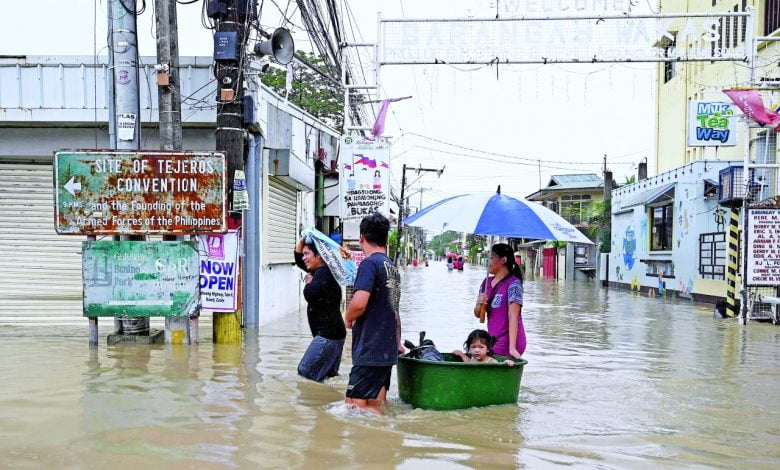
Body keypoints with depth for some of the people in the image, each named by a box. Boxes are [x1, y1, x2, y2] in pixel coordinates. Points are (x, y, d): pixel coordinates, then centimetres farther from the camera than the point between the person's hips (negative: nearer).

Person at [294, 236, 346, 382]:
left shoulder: (324, 273, -16)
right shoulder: (319, 271, 14)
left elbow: (310, 294, -30)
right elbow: (298, 259, 26)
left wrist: (309, 282, -9)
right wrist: (302, 241, 10)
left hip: (328, 334, -11)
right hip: (330, 333, 11)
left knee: (306, 370, -10)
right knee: (328, 375, 12)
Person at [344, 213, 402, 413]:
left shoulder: (370, 263, -12)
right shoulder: (392, 268, 14)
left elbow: (359, 303, -25)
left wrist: (348, 319, -4)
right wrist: (397, 343, 33)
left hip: (369, 351, -9)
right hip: (387, 351, 9)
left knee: (355, 406, -7)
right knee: (375, 407, 12)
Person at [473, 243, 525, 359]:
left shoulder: (513, 283, -11)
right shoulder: (487, 282, 9)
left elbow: (513, 316, -19)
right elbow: (477, 314, 13)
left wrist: (512, 347, -26)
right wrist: (479, 304, -9)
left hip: (507, 341, -7)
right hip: (493, 340, 7)